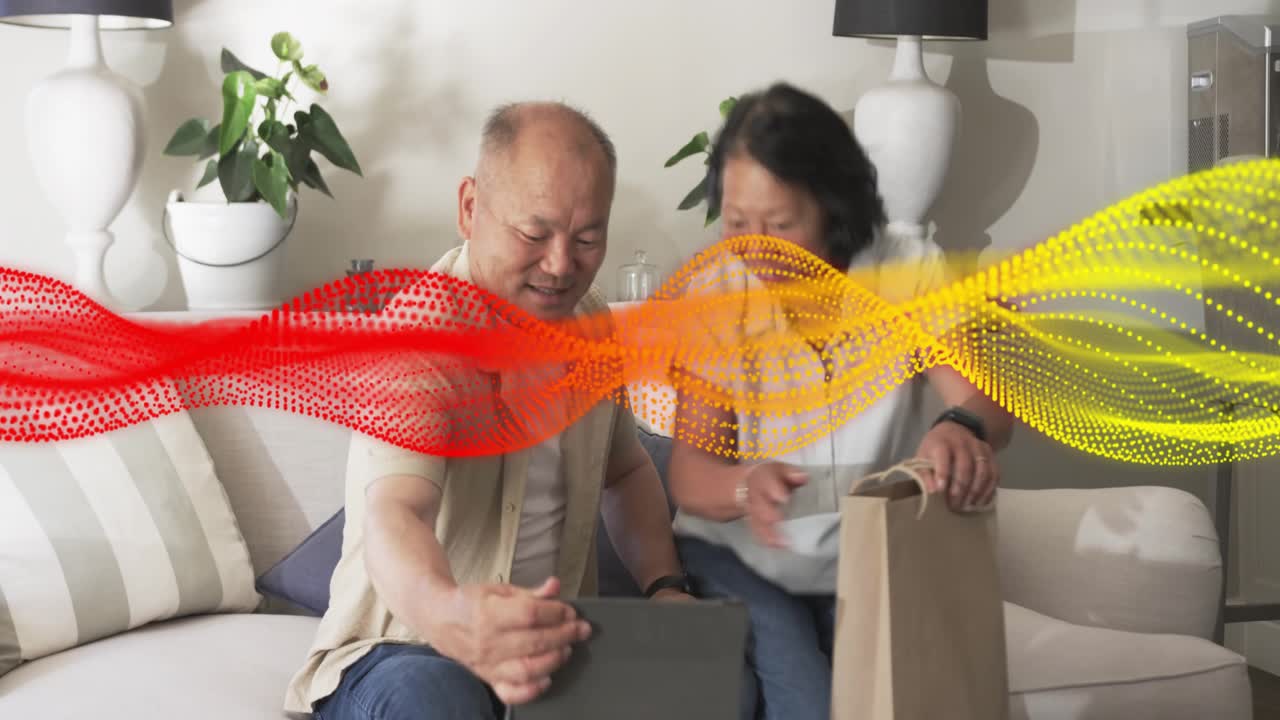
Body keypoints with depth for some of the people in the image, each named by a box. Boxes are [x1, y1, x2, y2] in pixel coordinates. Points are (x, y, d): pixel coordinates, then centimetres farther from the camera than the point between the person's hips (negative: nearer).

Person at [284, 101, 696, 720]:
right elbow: (393, 518, -34)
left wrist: (666, 589, 1)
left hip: (551, 640, 7)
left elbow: (625, 470, 21)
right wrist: (448, 615, -58)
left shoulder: (588, 320, 5)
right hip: (403, 652, -7)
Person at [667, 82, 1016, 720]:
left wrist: (964, 428, -45)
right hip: (739, 555, -1)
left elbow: (985, 399, -19)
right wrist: (743, 487, -37)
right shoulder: (714, 293, -7)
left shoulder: (911, 273, -6)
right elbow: (689, 470, -12)